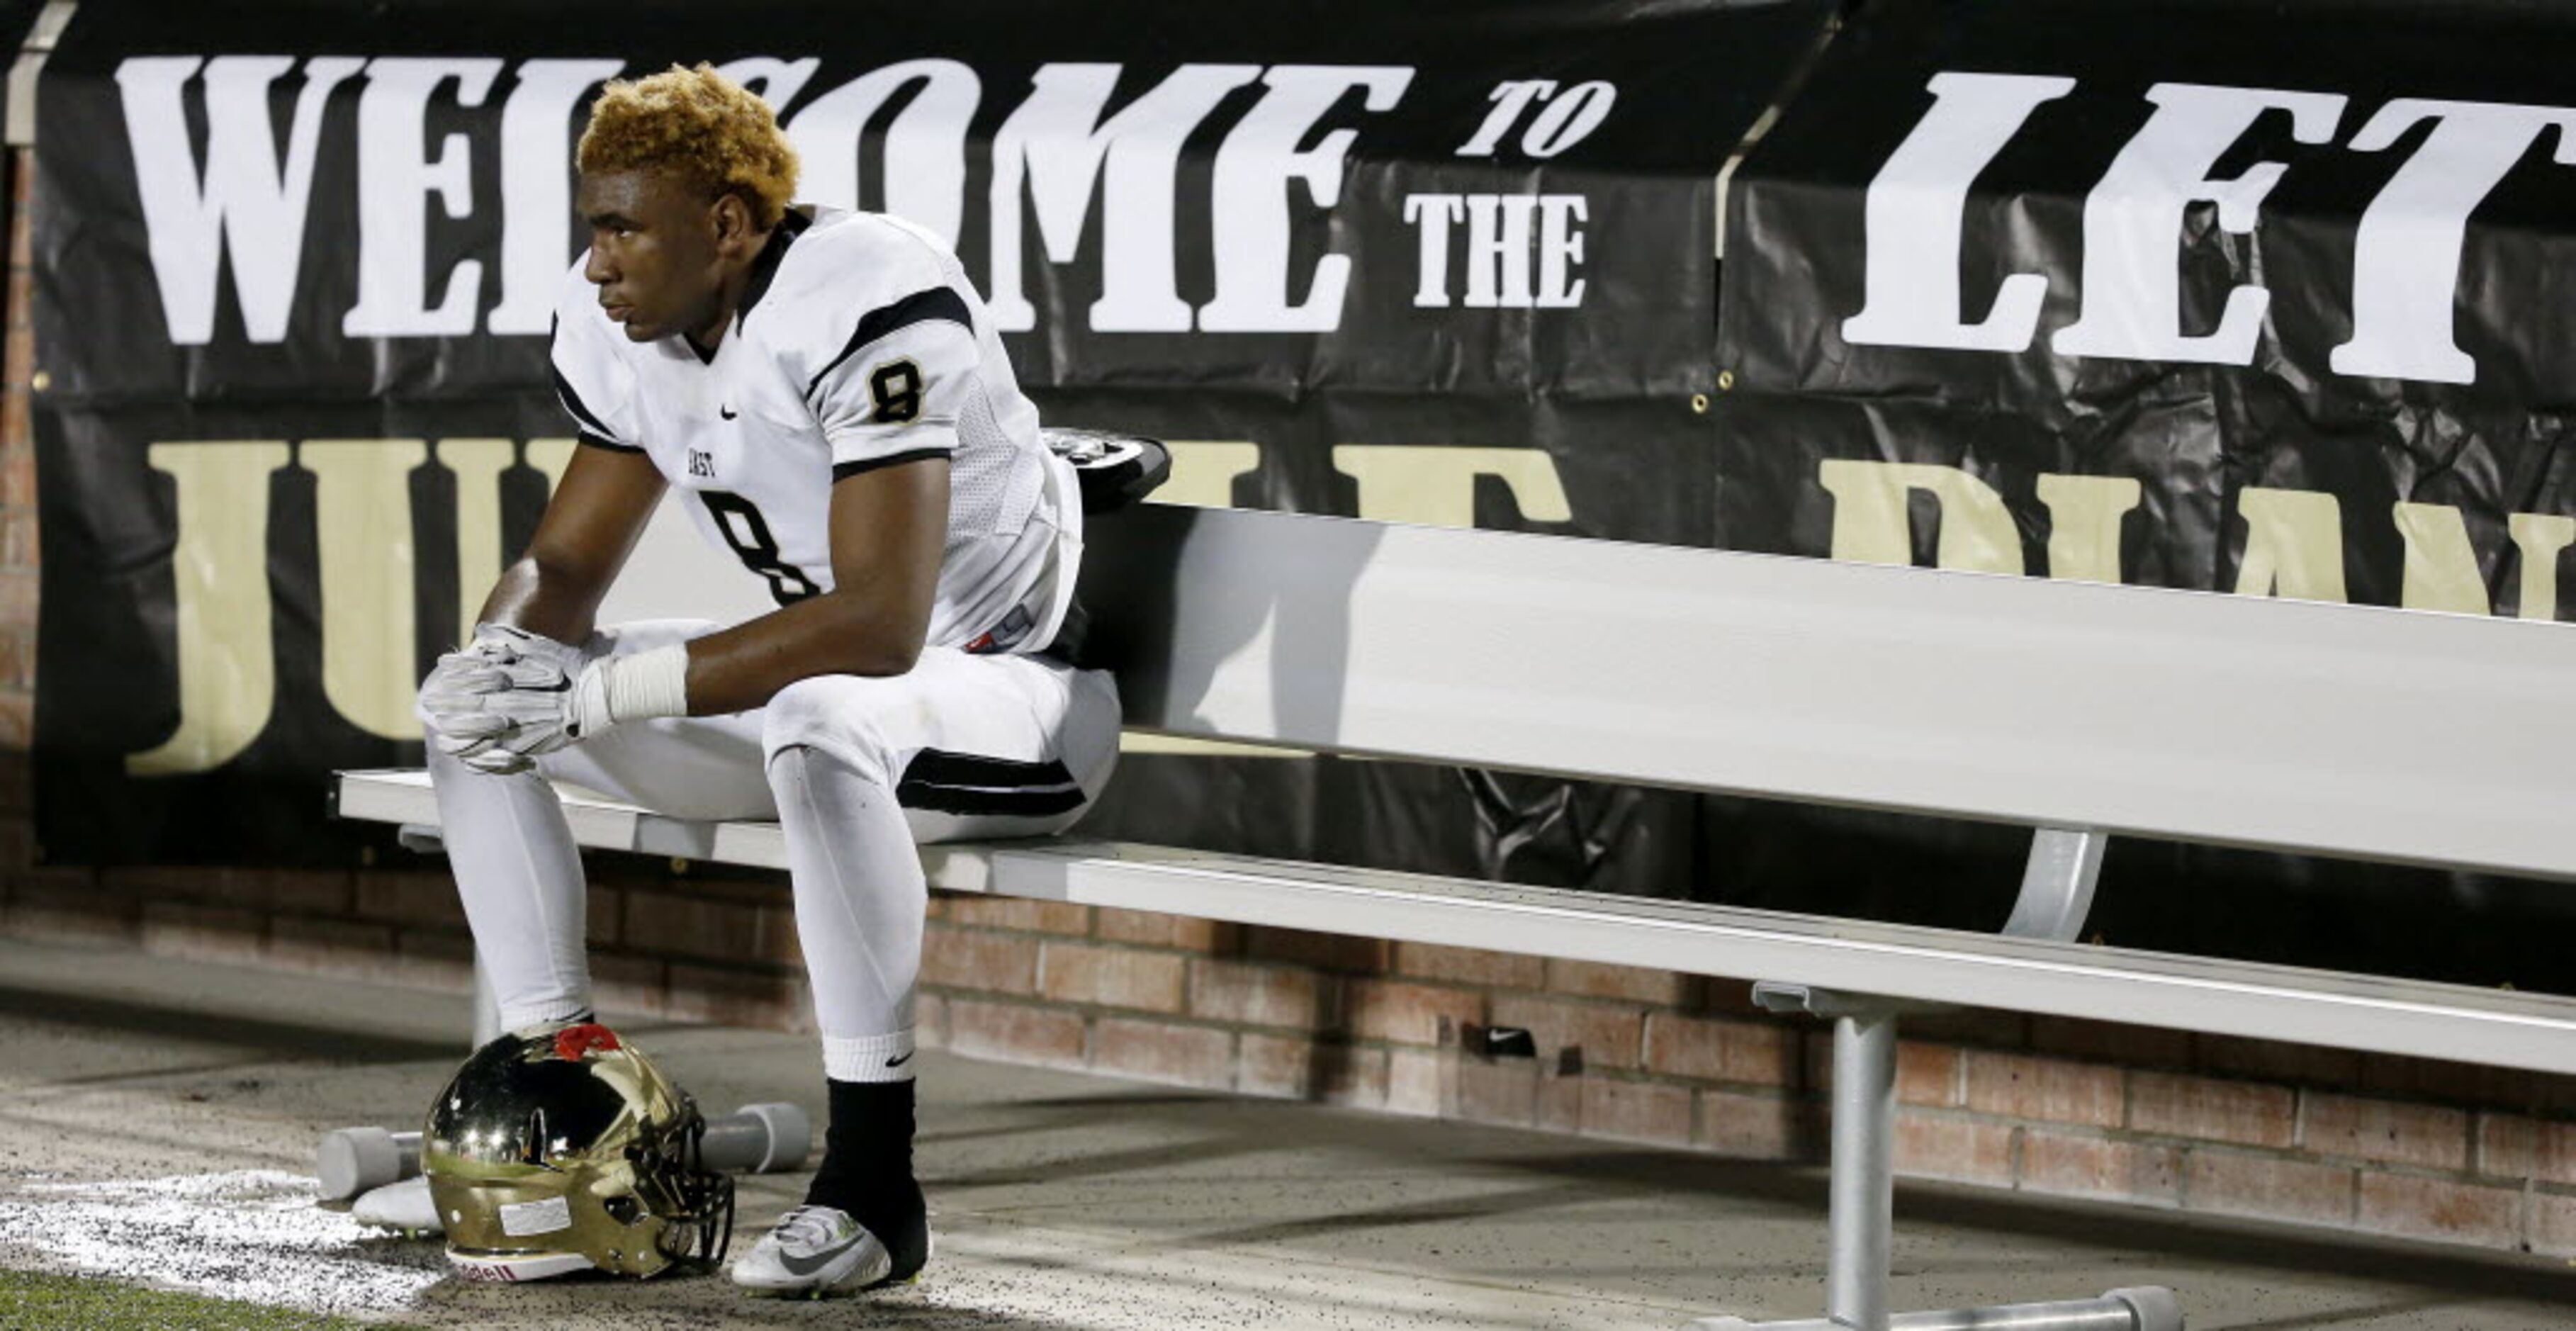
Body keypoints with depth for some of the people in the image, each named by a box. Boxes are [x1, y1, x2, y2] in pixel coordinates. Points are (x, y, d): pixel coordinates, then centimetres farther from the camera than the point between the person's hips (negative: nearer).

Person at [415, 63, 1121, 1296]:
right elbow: (562, 566, 7)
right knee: (479, 718, -2)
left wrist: (605, 691, -35)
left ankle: (872, 1183, -32)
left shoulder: (871, 308, -28)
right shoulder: (621, 325, -3)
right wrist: (494, 658, -19)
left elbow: (882, 622, -35)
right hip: (819, 678, 8)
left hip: (1018, 688, -8)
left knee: (819, 725, -41)